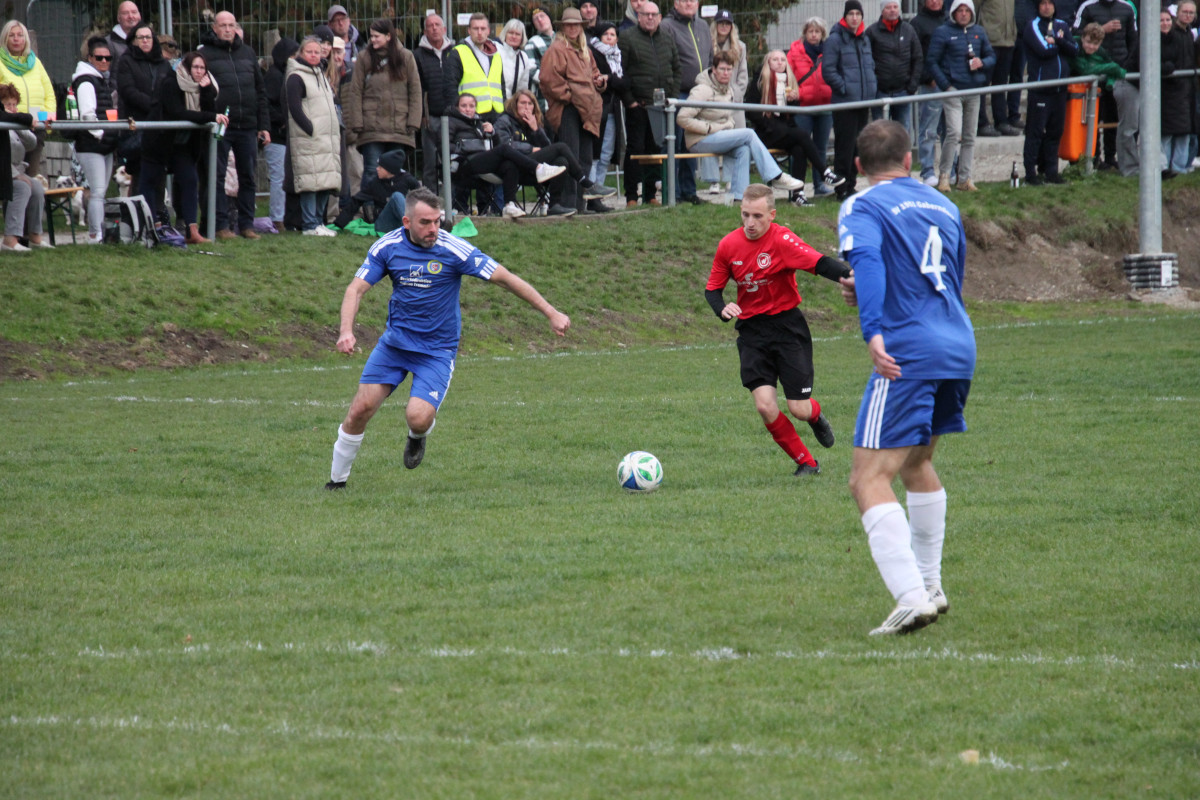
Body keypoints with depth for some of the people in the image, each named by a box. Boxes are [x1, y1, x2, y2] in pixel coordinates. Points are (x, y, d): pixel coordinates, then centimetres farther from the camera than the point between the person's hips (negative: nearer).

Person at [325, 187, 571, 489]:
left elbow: (506, 279, -14)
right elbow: (356, 288, -5)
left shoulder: (454, 250, -17)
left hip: (437, 349, -3)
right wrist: (346, 331, -24)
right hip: (395, 341, 3)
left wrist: (551, 313, -16)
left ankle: (417, 437, 18)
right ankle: (337, 479, 14)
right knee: (361, 409, -6)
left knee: (418, 416, -21)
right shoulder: (387, 247, -7)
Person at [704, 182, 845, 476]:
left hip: (787, 325, -3)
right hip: (751, 330, 3)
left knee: (799, 409, -4)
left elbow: (819, 263, -28)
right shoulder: (729, 245, -1)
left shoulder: (782, 240, -15)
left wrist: (848, 275, -48)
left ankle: (816, 416, 37)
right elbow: (712, 288, 10)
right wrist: (723, 308, -14)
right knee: (765, 406, -13)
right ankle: (806, 463, 8)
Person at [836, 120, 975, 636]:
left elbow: (865, 259, -22)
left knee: (869, 481, -9)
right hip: (960, 346, 8)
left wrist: (873, 331, -32)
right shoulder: (943, 206, 20)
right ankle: (929, 584, 34)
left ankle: (911, 598, -24)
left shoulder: (863, 207, -1)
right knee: (917, 461, 29)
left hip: (907, 355, -8)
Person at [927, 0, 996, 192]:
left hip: (974, 90, 5)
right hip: (953, 90, -5)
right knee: (954, 133, -17)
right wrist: (946, 86, -12)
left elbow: (992, 57, 19)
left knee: (969, 137, 7)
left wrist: (982, 63, -6)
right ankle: (944, 175, -7)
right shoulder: (943, 33, -2)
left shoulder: (978, 32, 12)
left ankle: (965, 178, 13)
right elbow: (932, 61, -3)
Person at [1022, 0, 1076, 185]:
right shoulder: (1033, 27, -4)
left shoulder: (1062, 26, 14)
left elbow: (1073, 50, 3)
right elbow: (1044, 51, -17)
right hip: (1040, 86, -6)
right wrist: (1059, 46, 0)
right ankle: (1031, 173, -4)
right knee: (1036, 131, -6)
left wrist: (1056, 41, -13)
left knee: (1055, 131, 9)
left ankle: (1051, 171, 16)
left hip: (1059, 88, 6)